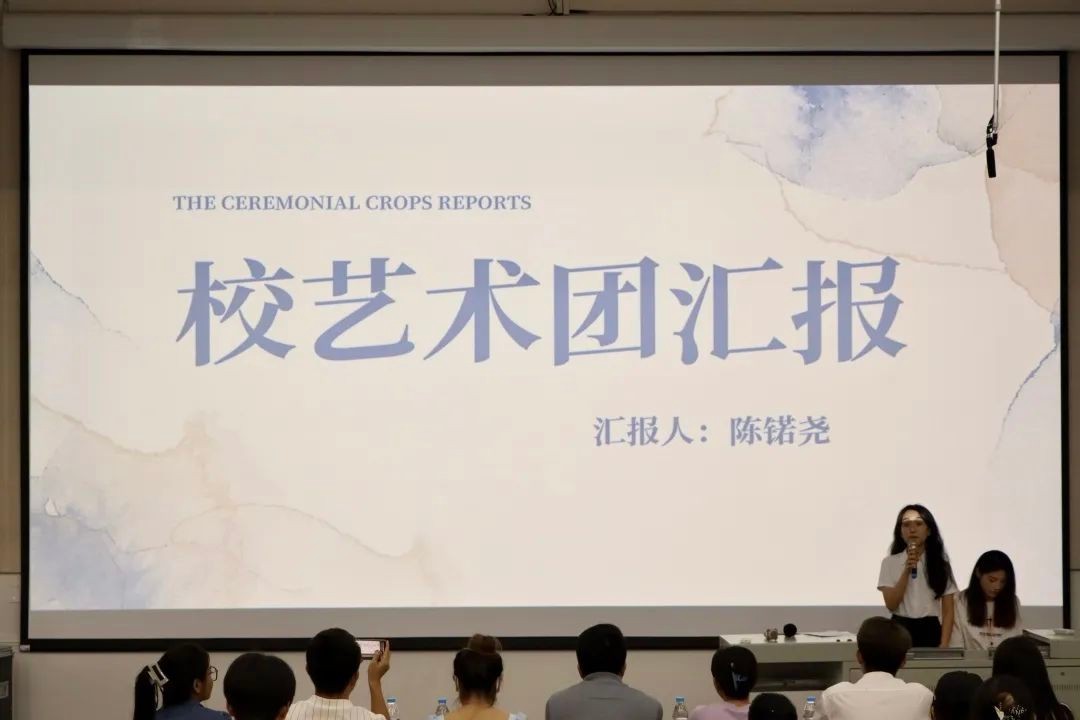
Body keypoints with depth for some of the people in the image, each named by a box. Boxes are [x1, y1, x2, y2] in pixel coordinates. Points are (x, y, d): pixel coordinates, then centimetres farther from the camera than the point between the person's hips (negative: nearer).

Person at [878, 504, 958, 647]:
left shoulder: (940, 563, 5)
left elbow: (948, 610, 2)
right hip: (900, 630, 0)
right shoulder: (890, 563, 4)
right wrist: (906, 571, -15)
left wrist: (944, 646, -9)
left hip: (931, 631, 0)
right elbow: (891, 605, -7)